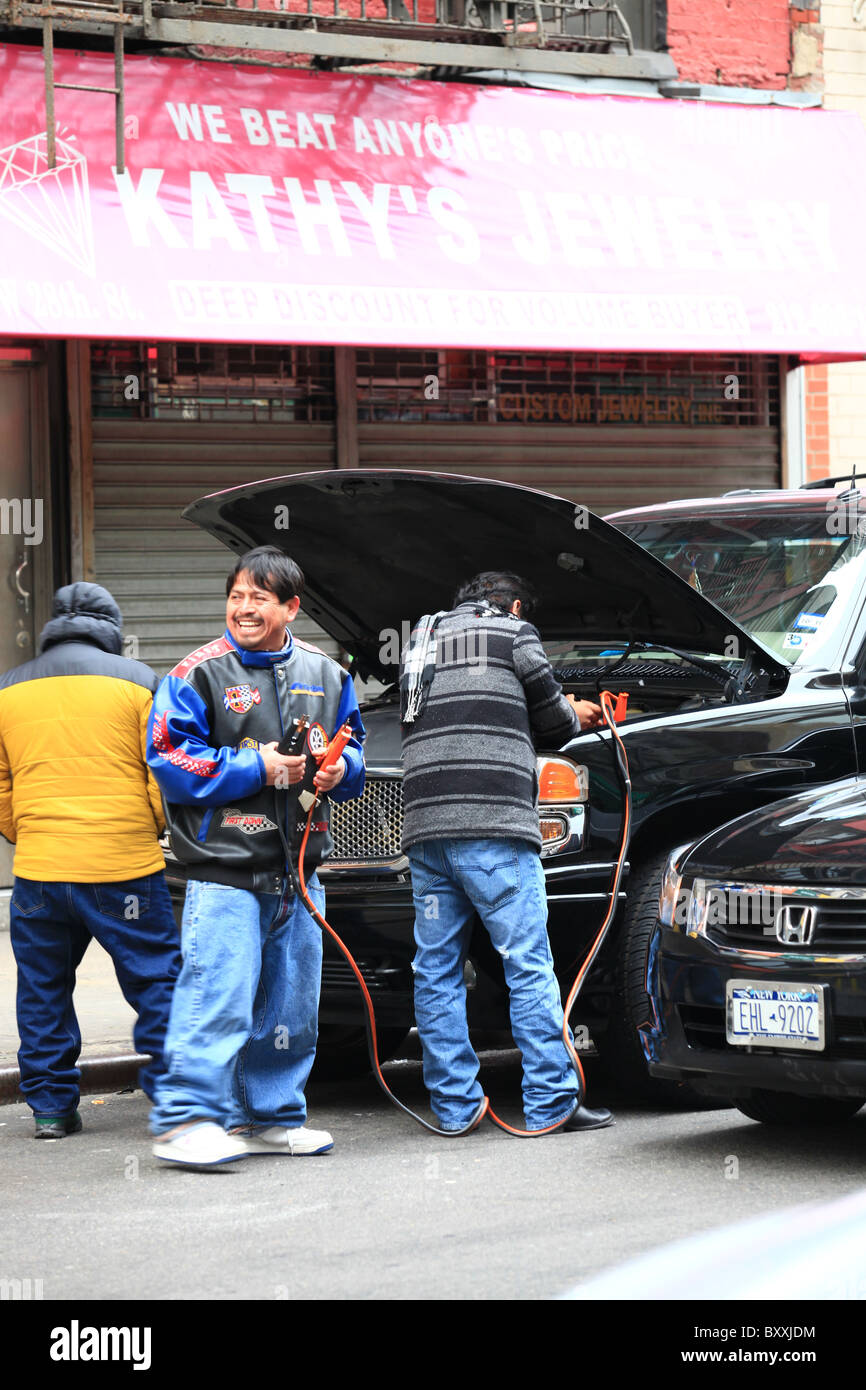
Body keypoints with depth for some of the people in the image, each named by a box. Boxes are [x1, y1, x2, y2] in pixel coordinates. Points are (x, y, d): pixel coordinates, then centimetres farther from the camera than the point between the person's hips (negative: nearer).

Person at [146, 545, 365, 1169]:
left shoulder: (326, 674, 12)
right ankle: (187, 1118, -9)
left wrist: (341, 768, -3)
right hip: (225, 869, -6)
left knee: (292, 1002, 10)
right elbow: (169, 760, -10)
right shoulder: (199, 674, -4)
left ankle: (271, 1116, 20)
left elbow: (354, 745, 21)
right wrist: (257, 768, -15)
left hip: (299, 871, 6)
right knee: (218, 996, -12)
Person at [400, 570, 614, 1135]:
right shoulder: (514, 633, 7)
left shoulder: (421, 644, 26)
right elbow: (549, 716, 9)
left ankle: (454, 1104, 6)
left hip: (424, 828, 6)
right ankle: (551, 1102, -5)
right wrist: (573, 717, 33)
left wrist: (564, 714, 36)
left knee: (437, 971, 7)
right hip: (493, 824, -6)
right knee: (529, 966, -3)